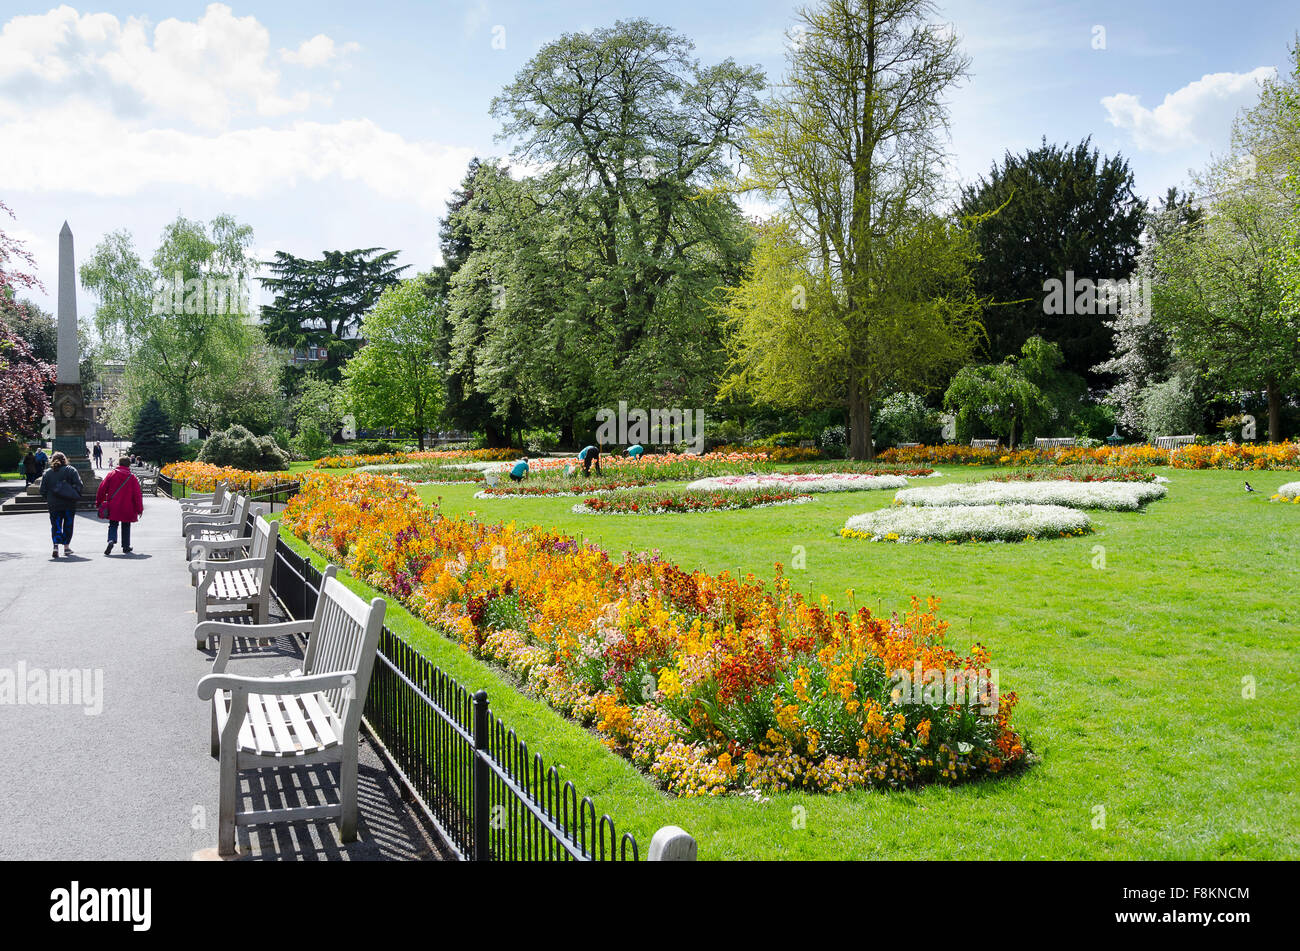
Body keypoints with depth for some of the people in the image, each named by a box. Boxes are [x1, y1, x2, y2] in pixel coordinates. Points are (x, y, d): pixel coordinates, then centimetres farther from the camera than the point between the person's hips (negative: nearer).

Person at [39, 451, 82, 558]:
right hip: (69, 504, -1)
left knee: (55, 525, 5)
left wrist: (47, 499, 17)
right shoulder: (71, 470, -1)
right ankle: (66, 547, 14)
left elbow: (43, 490, 5)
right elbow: (78, 485, -9)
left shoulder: (47, 473, 5)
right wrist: (77, 497, 1)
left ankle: (56, 545, -16)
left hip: (54, 505, 1)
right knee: (68, 525, 10)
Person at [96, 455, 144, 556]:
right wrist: (139, 509, 2)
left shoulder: (111, 474, -2)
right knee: (126, 527, 14)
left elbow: (102, 489, 0)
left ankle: (111, 540, -19)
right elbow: (137, 494, -4)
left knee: (113, 525, 8)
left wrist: (98, 503, 12)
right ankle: (126, 546, 16)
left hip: (113, 507, 0)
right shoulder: (132, 477, -3)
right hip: (127, 508, 0)